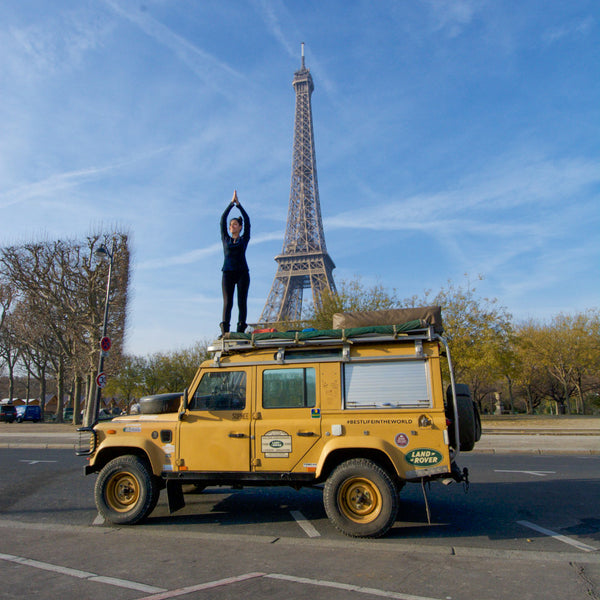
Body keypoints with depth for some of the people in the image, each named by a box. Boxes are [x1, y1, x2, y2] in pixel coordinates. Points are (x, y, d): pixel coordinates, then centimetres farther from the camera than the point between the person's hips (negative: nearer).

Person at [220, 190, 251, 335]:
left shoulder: (244, 239, 14)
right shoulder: (225, 239, 17)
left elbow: (247, 221, 7)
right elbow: (223, 219, 13)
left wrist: (238, 204, 8)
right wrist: (231, 203, 10)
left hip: (242, 272, -1)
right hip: (228, 273, 1)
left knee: (242, 301, -6)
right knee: (227, 302, -9)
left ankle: (241, 330, -9)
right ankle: (224, 330, -18)